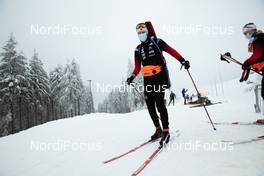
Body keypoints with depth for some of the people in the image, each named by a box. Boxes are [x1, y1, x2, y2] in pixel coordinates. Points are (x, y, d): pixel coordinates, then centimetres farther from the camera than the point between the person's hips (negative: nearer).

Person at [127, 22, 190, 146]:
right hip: (147, 79, 5)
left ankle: (166, 131, -5)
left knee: (159, 103, -14)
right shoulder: (138, 49, 17)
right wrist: (132, 77, -1)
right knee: (150, 105, 3)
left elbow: (171, 51, -1)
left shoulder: (157, 42, 6)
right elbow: (137, 67, 14)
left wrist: (182, 60, -13)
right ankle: (158, 130, 16)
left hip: (159, 76, -5)